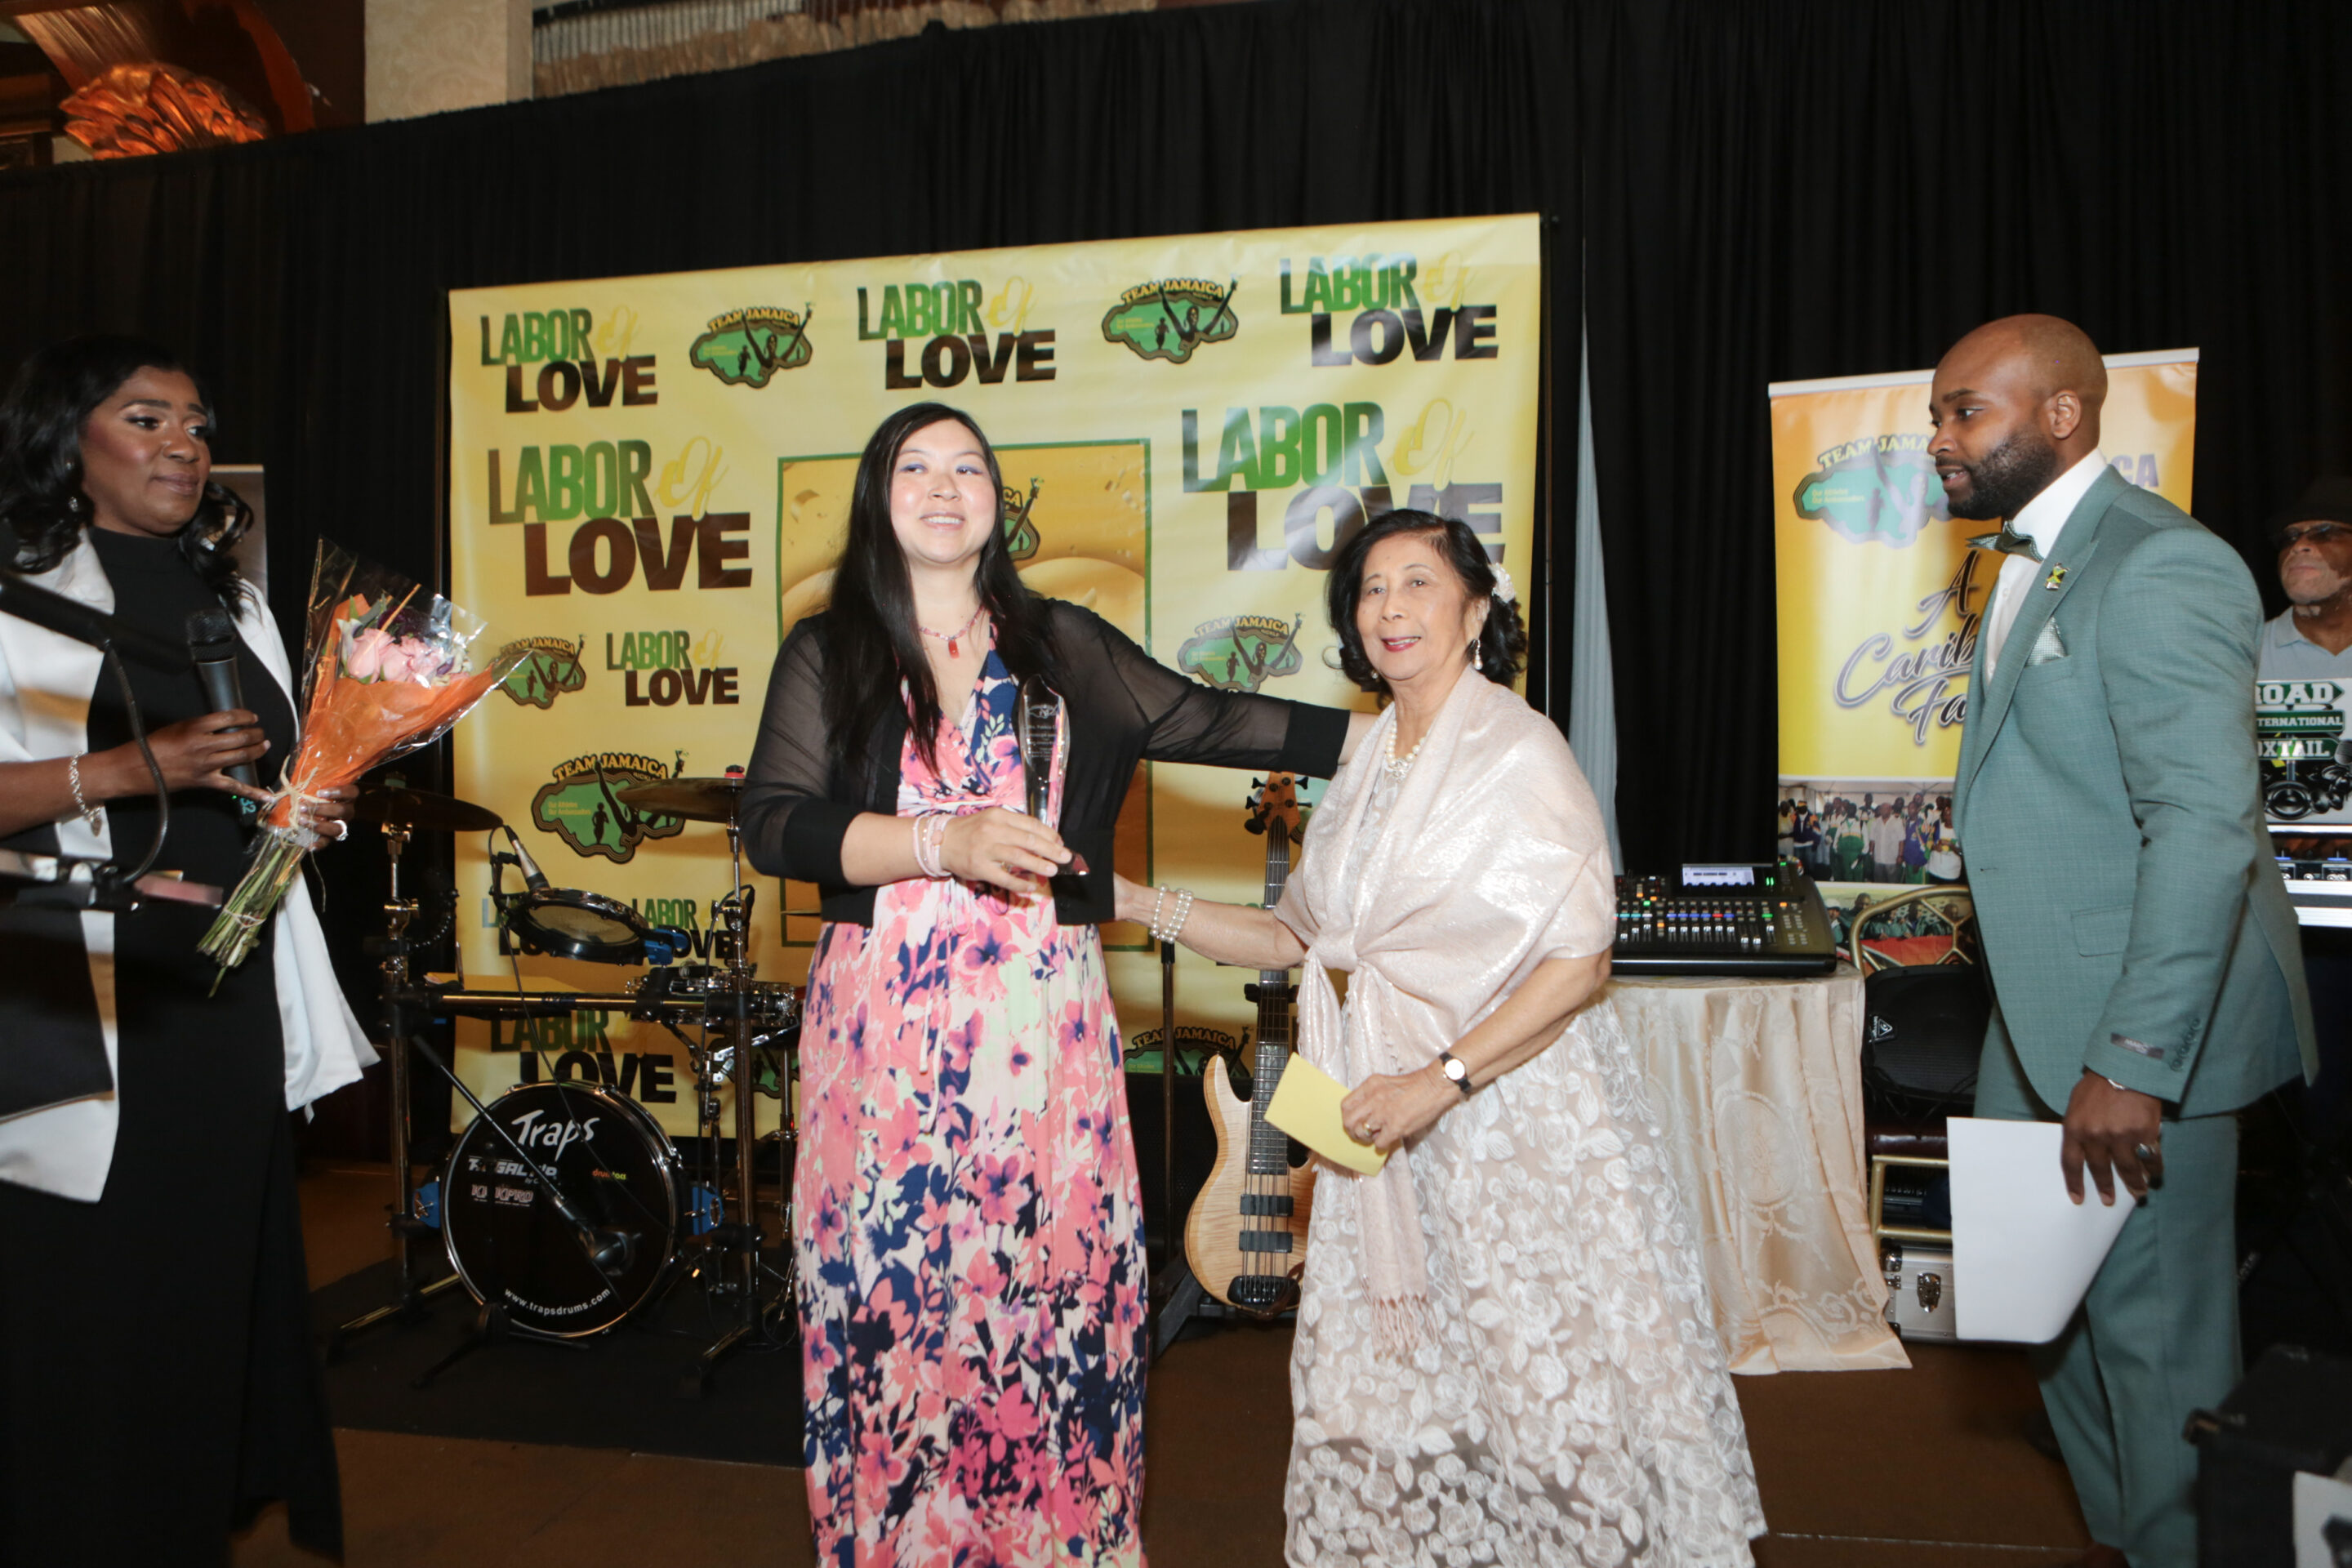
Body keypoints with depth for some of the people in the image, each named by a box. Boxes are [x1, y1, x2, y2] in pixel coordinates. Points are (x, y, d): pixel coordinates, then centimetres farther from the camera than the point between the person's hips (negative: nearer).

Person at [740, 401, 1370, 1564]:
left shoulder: (1063, 646, 12)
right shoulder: (827, 654, 7)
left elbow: (1206, 721, 12)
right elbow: (773, 824, -3)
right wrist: (944, 844, -15)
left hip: (1043, 1026, 1)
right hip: (884, 1029, 0)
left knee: (1051, 1285, 0)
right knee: (891, 1295, 1)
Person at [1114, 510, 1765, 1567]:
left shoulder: (1520, 753, -10)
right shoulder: (1366, 770, 11)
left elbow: (1577, 964, -15)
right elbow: (1294, 938, 14)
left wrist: (1442, 1079, -21)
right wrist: (1137, 903, 7)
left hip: (1514, 1117, -6)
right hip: (1386, 1122, 6)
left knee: (1540, 1375, 3)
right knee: (1381, 1384, 11)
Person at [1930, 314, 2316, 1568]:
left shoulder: (2158, 568, -19)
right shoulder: (2026, 565, 12)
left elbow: (2205, 825, -26)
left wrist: (2131, 1061, -28)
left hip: (2145, 1032, -10)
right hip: (2043, 1016, 10)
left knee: (2154, 1327, 5)